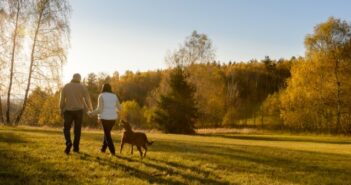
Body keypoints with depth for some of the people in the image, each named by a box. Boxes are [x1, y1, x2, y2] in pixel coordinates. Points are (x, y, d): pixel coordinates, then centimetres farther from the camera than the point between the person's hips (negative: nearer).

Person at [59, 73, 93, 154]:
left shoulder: (65, 87, 2)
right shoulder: (82, 87, -2)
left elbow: (62, 100, -1)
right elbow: (87, 99, -5)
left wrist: (61, 110, 11)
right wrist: (90, 108, 13)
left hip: (68, 111, 0)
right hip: (79, 110, 0)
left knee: (66, 128, 9)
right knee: (77, 129, 10)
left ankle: (68, 143, -16)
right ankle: (76, 147, 10)